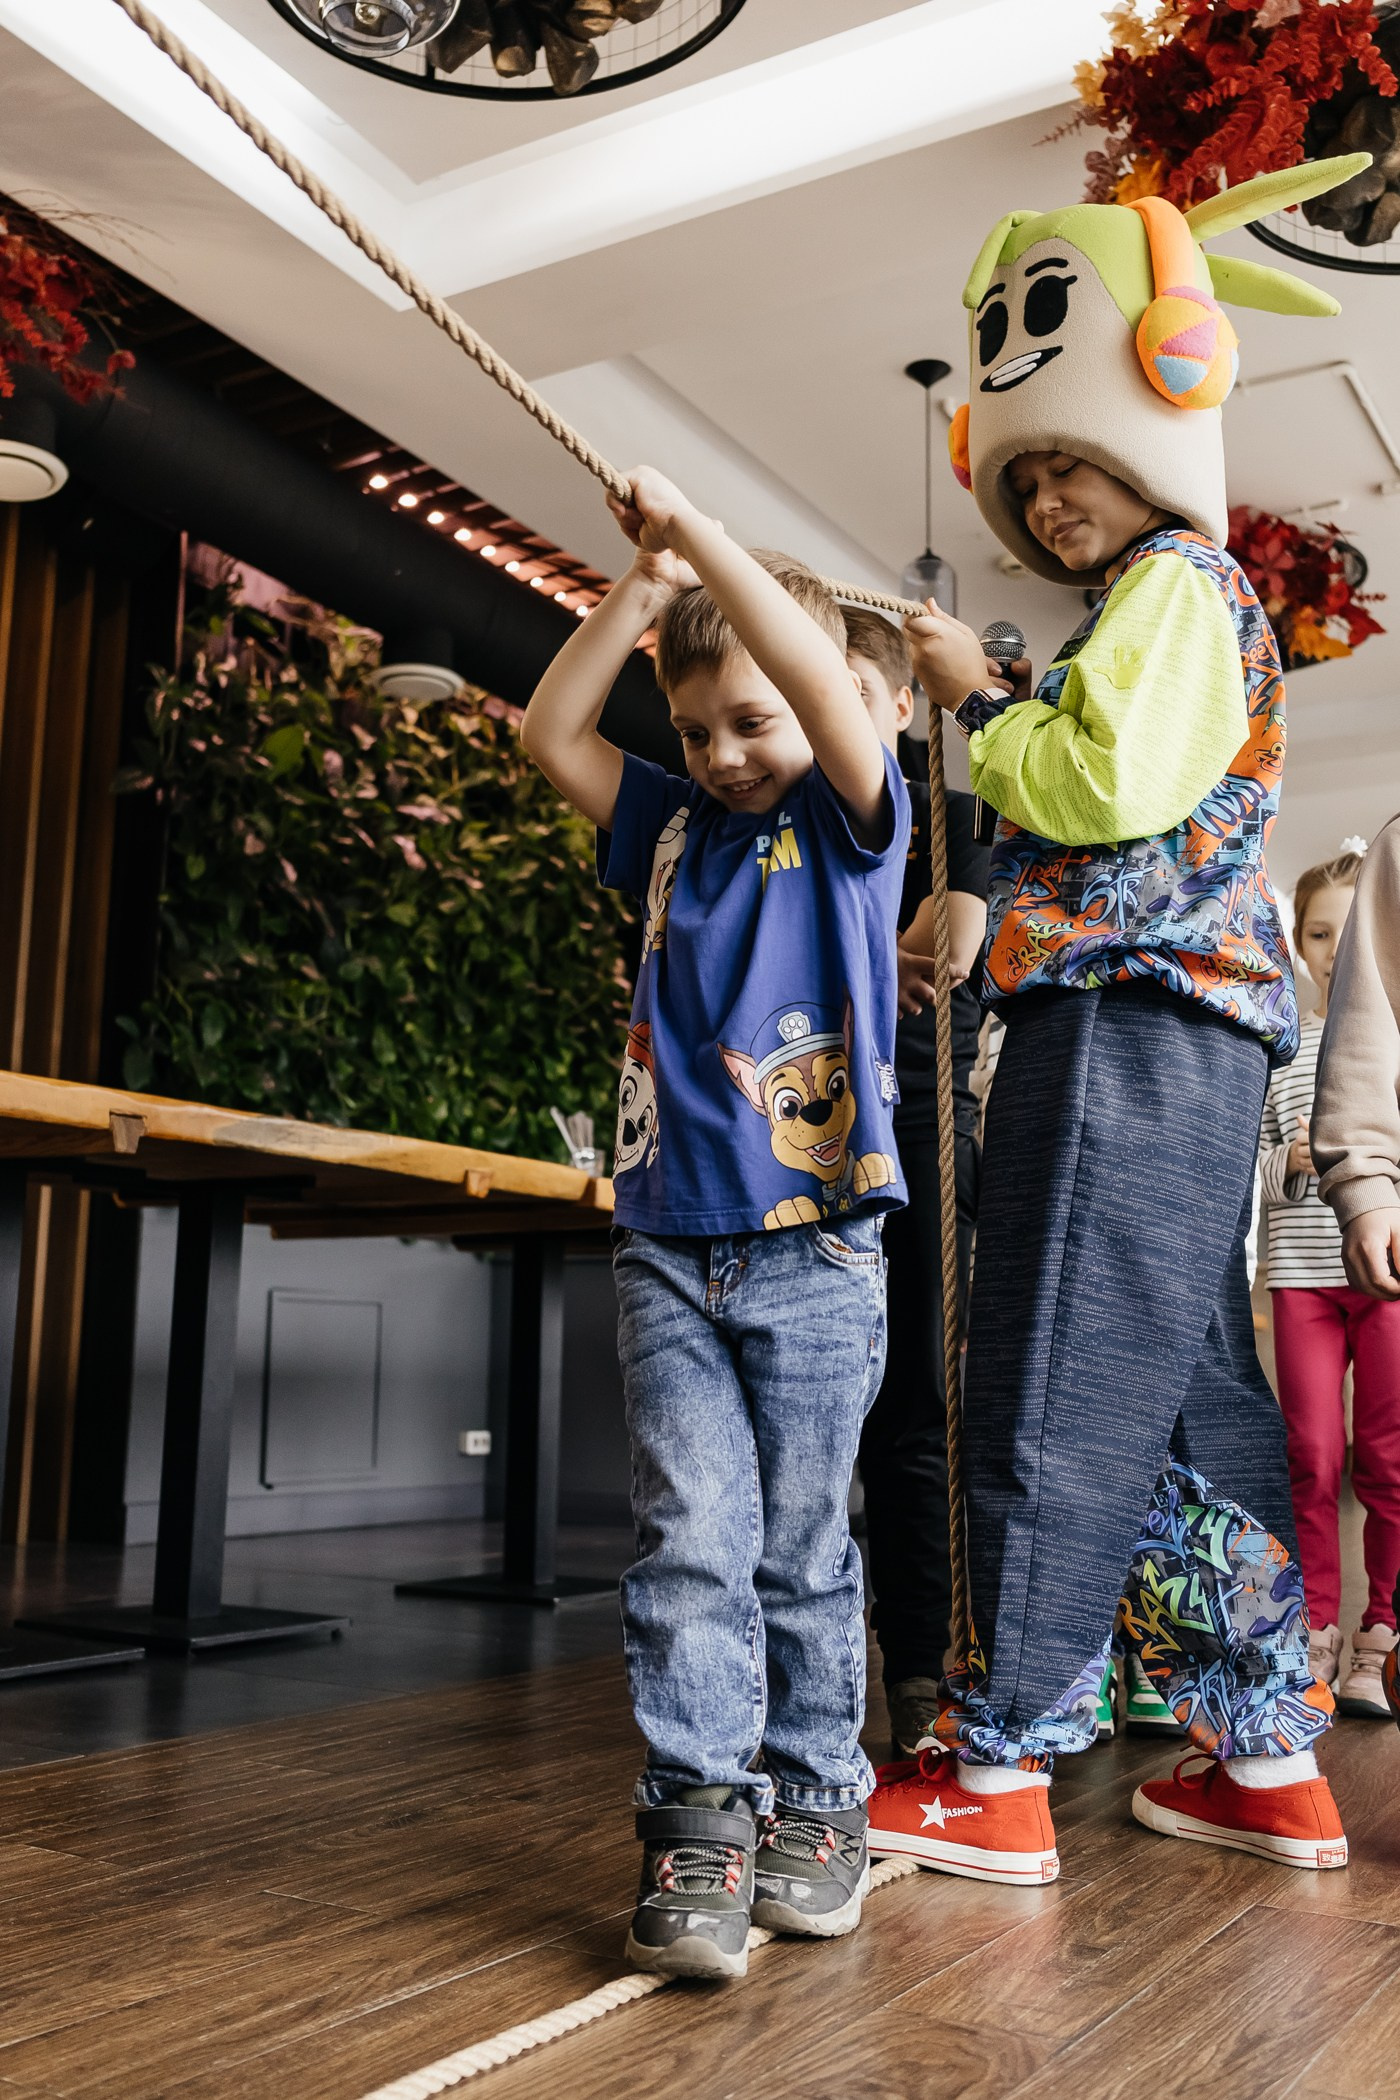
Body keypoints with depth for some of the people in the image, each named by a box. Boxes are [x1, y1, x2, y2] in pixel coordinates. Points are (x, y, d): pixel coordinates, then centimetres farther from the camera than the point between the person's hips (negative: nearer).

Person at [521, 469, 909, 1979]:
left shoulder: (851, 824, 3)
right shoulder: (675, 830, 16)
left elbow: (826, 689, -16)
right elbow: (550, 732, 14)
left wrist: (700, 530, -11)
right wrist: (647, 580, 8)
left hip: (812, 1253, -3)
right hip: (666, 1247, 3)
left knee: (802, 1549, 6)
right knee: (689, 1543, -2)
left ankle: (813, 1809, 20)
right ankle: (700, 1825, 3)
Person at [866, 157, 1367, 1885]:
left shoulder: (1177, 582, -3)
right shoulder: (1154, 610, 28)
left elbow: (1109, 783, -18)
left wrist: (977, 699, -4)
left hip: (1132, 1030, -11)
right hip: (1172, 1041, 11)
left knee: (1055, 1400, -8)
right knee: (1190, 1401, 11)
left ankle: (996, 1771, 0)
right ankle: (1270, 1757, 18)